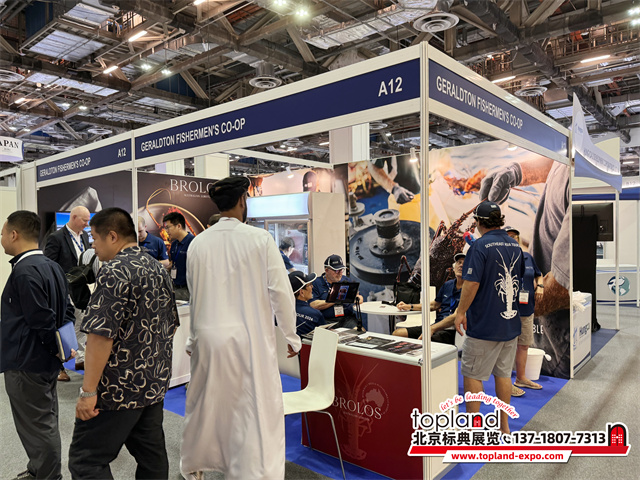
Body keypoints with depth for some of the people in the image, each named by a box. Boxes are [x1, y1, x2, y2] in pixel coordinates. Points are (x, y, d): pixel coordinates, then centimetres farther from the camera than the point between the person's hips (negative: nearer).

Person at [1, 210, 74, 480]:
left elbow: (42, 321, -24)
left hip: (26, 364, -9)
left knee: (37, 427, 5)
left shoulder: (24, 272, -22)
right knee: (45, 423, 22)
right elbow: (66, 311, 11)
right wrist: (64, 344, 5)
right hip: (48, 362, 9)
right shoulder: (52, 267, 6)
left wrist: (55, 345, -10)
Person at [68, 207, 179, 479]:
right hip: (156, 384, 9)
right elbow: (170, 325, 17)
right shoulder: (158, 269, 10)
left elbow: (102, 334, -22)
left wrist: (88, 391, -17)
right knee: (152, 456, 17)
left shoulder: (115, 271, -16)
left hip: (119, 388, -8)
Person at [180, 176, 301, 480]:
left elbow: (193, 295, 7)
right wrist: (291, 336, 2)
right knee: (259, 411, 6)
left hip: (208, 338, 5)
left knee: (204, 404, 22)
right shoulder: (261, 239, -11)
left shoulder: (198, 243, -1)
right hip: (251, 340, -4)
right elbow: (281, 291, -10)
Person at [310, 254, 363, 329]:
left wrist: (357, 298, -7)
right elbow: (313, 305, -9)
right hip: (327, 320, -4)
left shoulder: (346, 280, 19)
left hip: (347, 318, 4)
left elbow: (360, 298, 19)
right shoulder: (316, 283, 3)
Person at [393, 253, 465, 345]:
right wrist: (410, 307, 24)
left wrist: (432, 329, -25)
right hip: (436, 326, 8)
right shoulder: (447, 285, 18)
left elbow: (455, 317, -17)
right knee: (397, 333, -7)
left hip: (450, 330, -7)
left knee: (422, 341, -37)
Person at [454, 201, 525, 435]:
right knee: (503, 373, 15)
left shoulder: (480, 246, -15)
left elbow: (472, 283, -20)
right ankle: (504, 425, 25)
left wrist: (461, 312, -12)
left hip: (484, 324, -7)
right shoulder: (515, 245, 9)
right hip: (510, 321, 7)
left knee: (472, 374, 4)